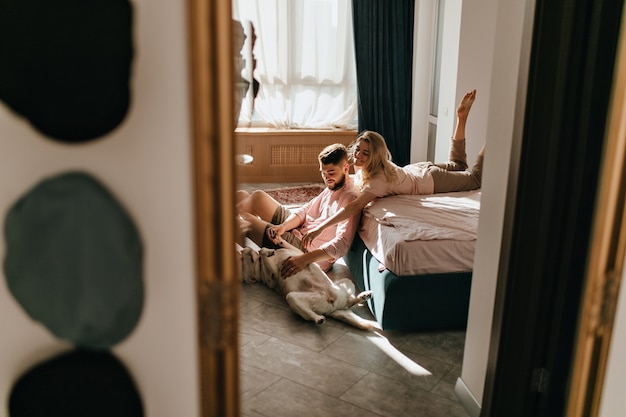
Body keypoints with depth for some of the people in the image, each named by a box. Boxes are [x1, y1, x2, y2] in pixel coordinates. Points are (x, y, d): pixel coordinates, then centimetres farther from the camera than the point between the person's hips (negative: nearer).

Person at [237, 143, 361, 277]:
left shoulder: (350, 198, -21)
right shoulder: (333, 186, 9)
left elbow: (342, 244, -33)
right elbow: (305, 210, 7)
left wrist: (305, 259, -43)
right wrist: (283, 226, -15)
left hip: (307, 250, -9)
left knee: (246, 223, -14)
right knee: (258, 196, 3)